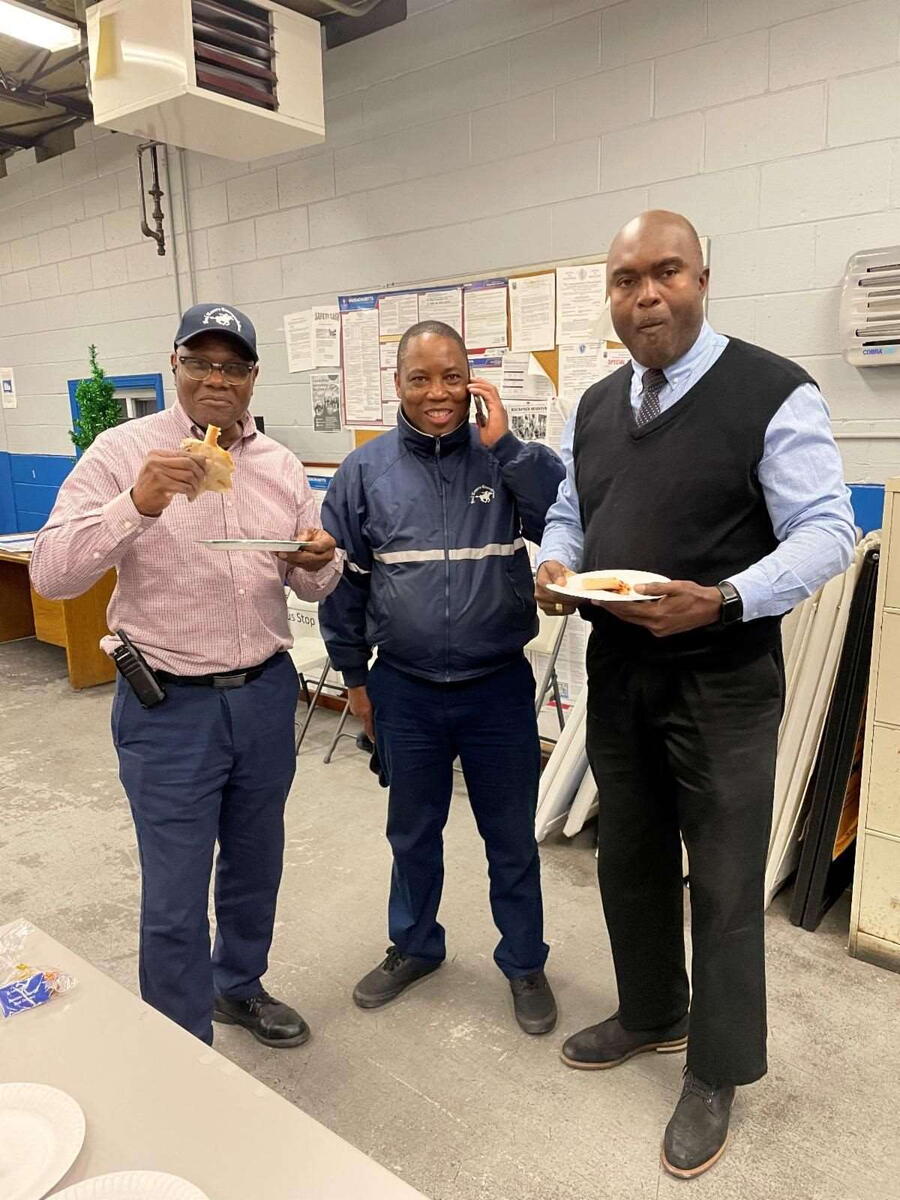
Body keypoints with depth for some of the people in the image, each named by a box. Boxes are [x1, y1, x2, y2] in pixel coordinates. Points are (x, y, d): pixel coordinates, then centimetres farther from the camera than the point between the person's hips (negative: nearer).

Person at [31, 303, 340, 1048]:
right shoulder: (124, 452, -9)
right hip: (169, 707, -4)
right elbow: (50, 574, -16)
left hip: (266, 696, 5)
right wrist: (137, 505, -31)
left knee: (255, 864, 22)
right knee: (175, 901, 5)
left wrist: (319, 562, -14)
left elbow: (312, 584, 10)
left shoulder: (280, 466, 5)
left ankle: (238, 986, 47)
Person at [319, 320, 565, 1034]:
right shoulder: (366, 471, -1)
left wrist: (503, 444, -20)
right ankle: (414, 946, 44)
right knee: (413, 833, 20)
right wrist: (353, 675, 8)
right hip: (405, 692, 1)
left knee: (512, 839, 15)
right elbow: (343, 580, 5)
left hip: (499, 687, -1)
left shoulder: (506, 458, -4)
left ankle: (525, 963, 37)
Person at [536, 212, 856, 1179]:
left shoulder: (774, 393, -12)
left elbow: (826, 531, -14)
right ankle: (650, 1013, 45)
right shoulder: (594, 406, 9)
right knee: (630, 860, 20)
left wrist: (723, 601, -29)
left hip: (721, 683, -6)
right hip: (616, 672, 6)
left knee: (723, 884, 8)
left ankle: (717, 1074, 30)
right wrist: (554, 564, -6)